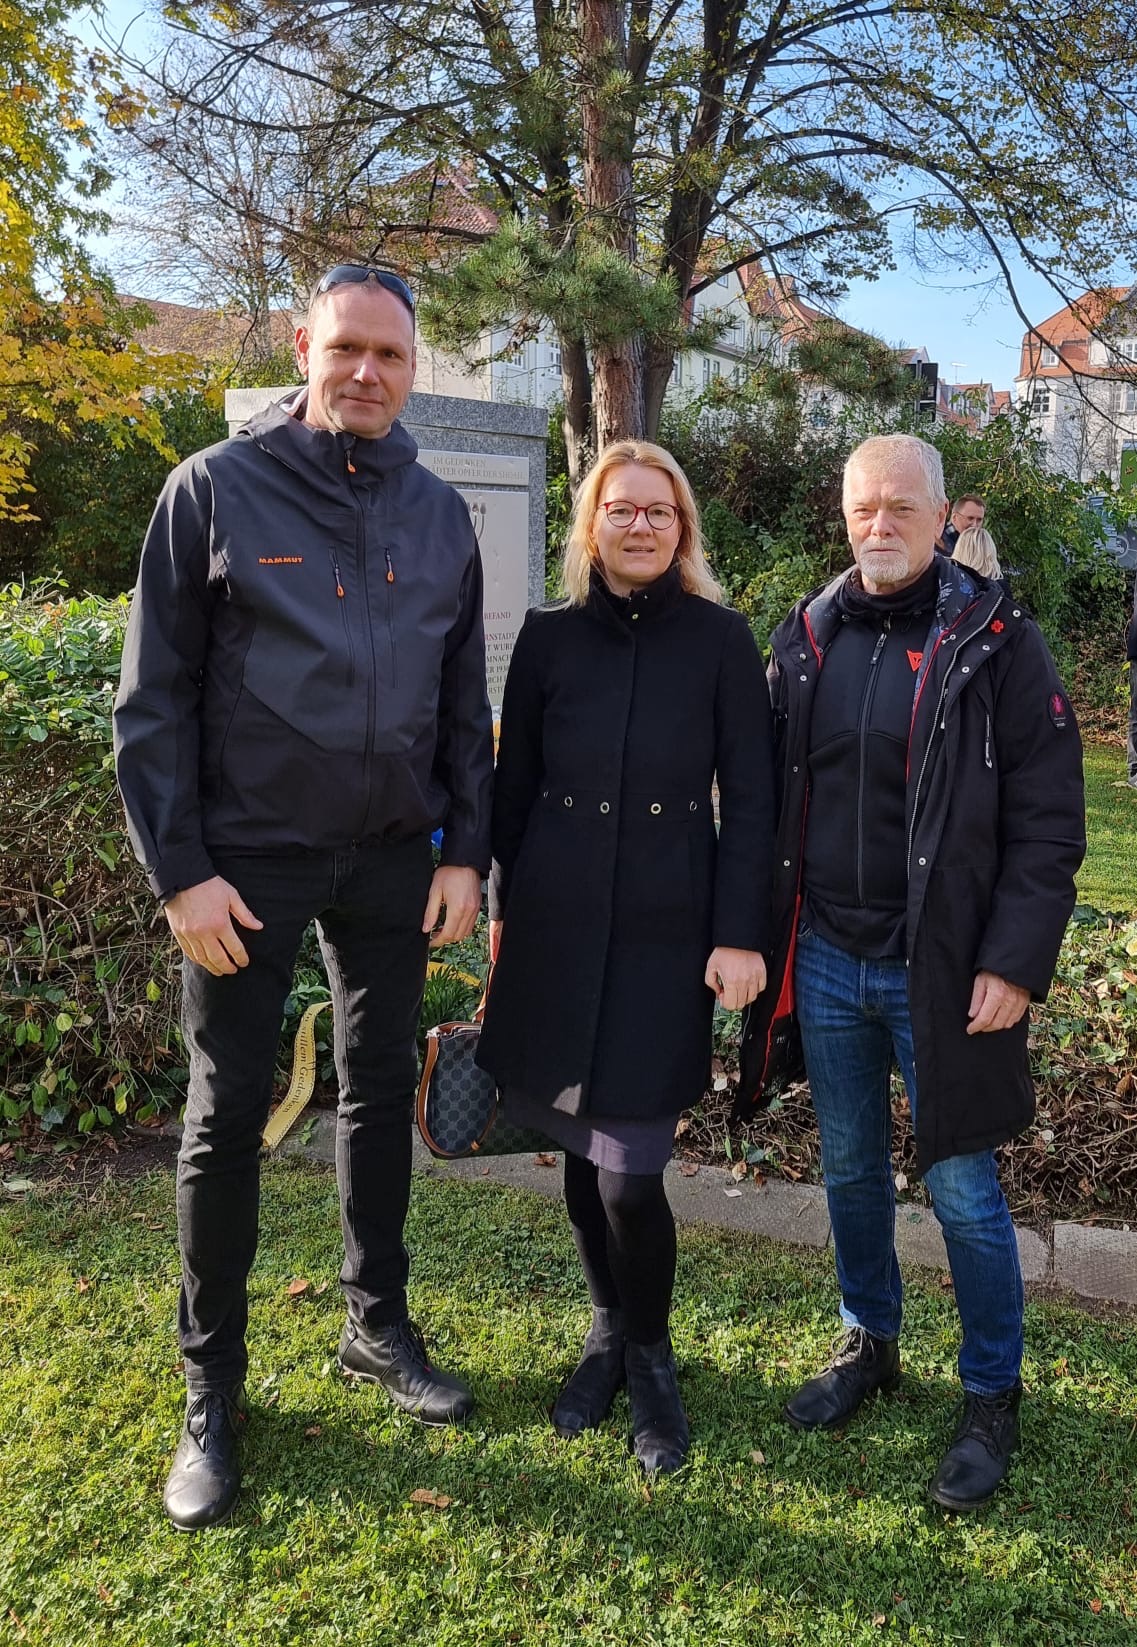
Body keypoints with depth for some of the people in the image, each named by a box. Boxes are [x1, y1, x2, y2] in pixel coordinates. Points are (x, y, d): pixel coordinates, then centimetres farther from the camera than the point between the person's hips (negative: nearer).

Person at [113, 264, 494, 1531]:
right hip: (250, 856, -3)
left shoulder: (438, 514, 7)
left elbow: (465, 701, 9)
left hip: (393, 856, 4)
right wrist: (182, 872, -12)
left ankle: (377, 1323, 33)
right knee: (228, 1113, 3)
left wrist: (465, 852, 3)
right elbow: (153, 697, -7)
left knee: (381, 1090, 13)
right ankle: (211, 1388, 20)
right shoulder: (215, 489, -5)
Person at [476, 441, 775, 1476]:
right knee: (581, 1156, 11)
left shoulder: (721, 640, 0)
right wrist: (504, 913, 10)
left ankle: (649, 1354, 23)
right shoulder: (550, 638, 5)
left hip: (668, 931, -2)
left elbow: (749, 799, -2)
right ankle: (611, 1333, 35)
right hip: (558, 924, 3)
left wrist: (741, 933, -8)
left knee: (629, 1173, -5)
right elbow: (514, 787, 9)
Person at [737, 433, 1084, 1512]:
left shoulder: (995, 642, -5)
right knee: (849, 1169, 17)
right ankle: (868, 1344, 39)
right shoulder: (804, 638, 7)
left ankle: (992, 1396, 26)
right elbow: (766, 800, 11)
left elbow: (1048, 820, -7)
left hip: (941, 969, -4)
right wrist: (758, 937, 5)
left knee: (963, 1189, 5)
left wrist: (1016, 963, -14)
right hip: (824, 962, 4)